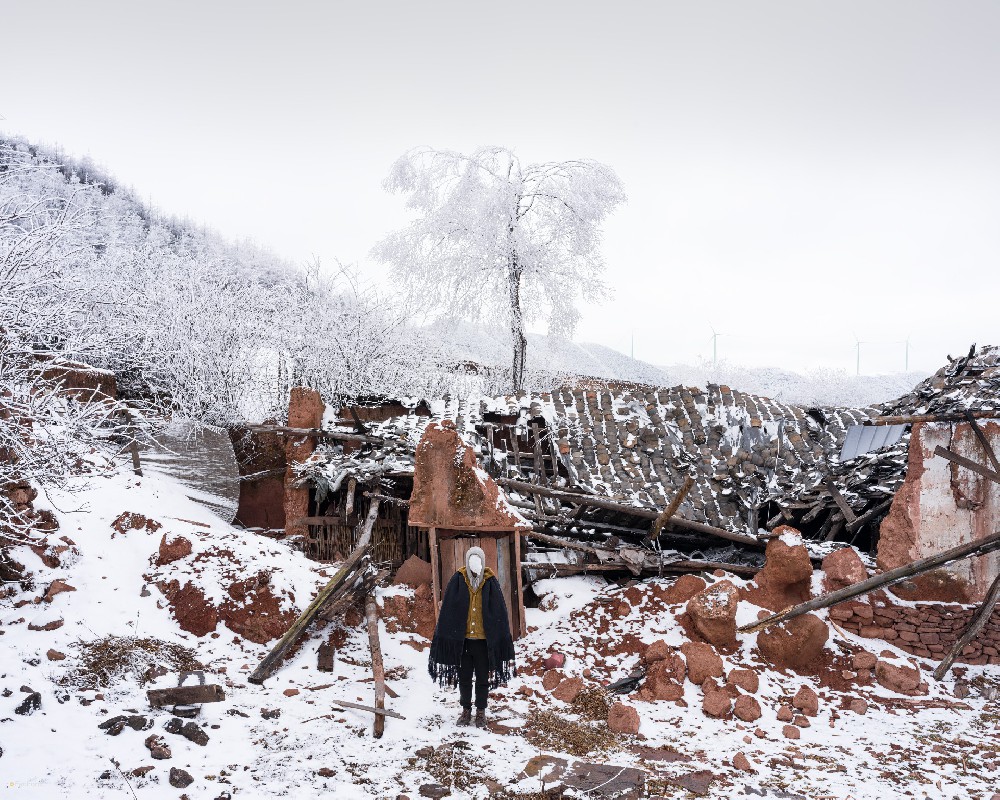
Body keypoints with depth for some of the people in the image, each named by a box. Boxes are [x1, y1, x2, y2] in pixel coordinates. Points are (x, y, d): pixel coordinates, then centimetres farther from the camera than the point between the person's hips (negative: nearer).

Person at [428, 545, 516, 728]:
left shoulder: (491, 582, -5)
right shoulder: (457, 580, -5)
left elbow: (499, 611, -1)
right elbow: (447, 609, -2)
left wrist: (502, 638, -3)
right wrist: (445, 635, -5)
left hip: (483, 639, 0)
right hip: (461, 638, 1)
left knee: (483, 676, 9)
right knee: (464, 676, 12)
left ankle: (481, 711, 23)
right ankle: (466, 709, 28)